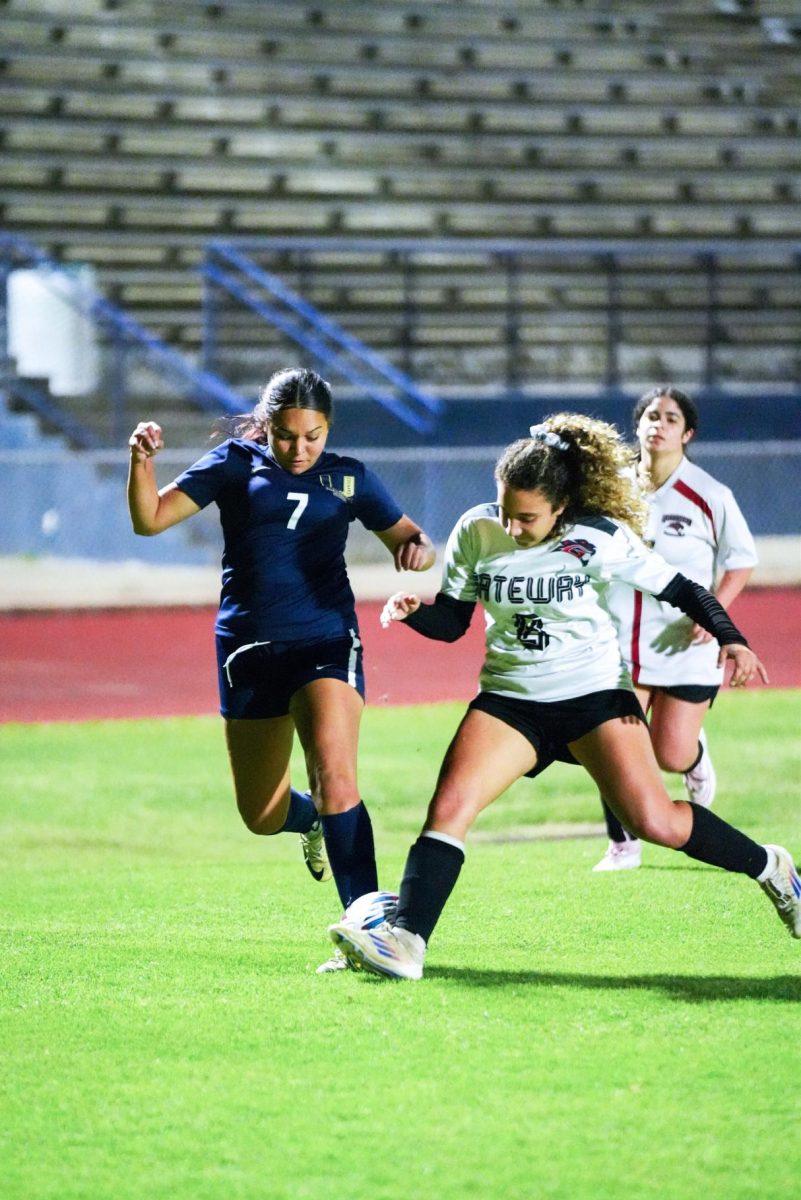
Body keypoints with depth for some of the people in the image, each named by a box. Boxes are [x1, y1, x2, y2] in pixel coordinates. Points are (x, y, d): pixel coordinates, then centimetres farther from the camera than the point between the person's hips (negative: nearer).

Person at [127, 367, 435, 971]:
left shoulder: (347, 477, 5)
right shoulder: (235, 464, 3)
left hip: (326, 643, -2)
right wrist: (142, 462, -22)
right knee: (262, 816, 10)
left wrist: (418, 549, -13)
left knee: (335, 778, -24)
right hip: (249, 651, 2)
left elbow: (408, 539, 11)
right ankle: (315, 822, 47)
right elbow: (151, 518, -3)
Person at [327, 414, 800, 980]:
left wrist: (731, 638, -18)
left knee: (656, 822, -14)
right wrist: (415, 610, -15)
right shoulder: (476, 534, -4)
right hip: (509, 699, 3)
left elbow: (681, 590, -3)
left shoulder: (599, 538, -12)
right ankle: (406, 942, -26)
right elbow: (452, 623, 6)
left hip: (596, 694, -3)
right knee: (449, 808, -20)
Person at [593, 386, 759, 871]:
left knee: (672, 755, -4)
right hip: (620, 645, 2)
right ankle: (623, 846, 12)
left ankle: (698, 758, 35)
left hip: (684, 648, -2)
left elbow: (741, 559, 0)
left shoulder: (710, 496, -7)